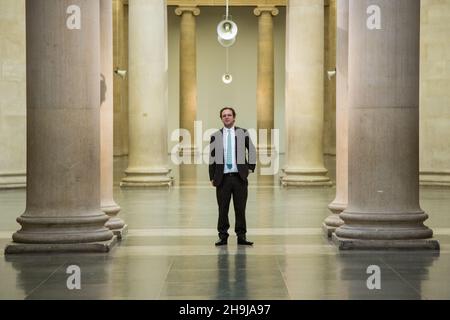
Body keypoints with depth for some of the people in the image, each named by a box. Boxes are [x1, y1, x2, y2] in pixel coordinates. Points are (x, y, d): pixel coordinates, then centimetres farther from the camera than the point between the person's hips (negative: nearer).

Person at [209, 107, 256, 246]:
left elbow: (252, 151, 14)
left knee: (240, 208, 2)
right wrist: (212, 177, 5)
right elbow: (212, 158, 8)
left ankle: (241, 236, 9)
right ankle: (223, 236, 9)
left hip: (239, 177, 0)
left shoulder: (243, 133, 7)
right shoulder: (215, 136, 6)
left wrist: (251, 167, 6)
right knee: (222, 209, 2)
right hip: (223, 178, 0)